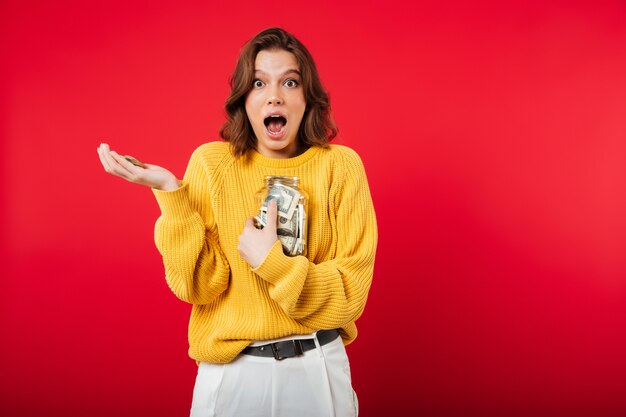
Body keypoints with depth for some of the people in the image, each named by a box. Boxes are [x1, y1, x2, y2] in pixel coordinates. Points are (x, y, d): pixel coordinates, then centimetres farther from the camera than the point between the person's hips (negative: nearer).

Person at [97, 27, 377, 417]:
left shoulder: (339, 165, -8)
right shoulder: (211, 163, -6)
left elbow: (351, 293, -11)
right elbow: (201, 286, -12)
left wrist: (271, 262, -23)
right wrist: (171, 194, -21)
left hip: (319, 368, 0)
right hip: (232, 370, 0)